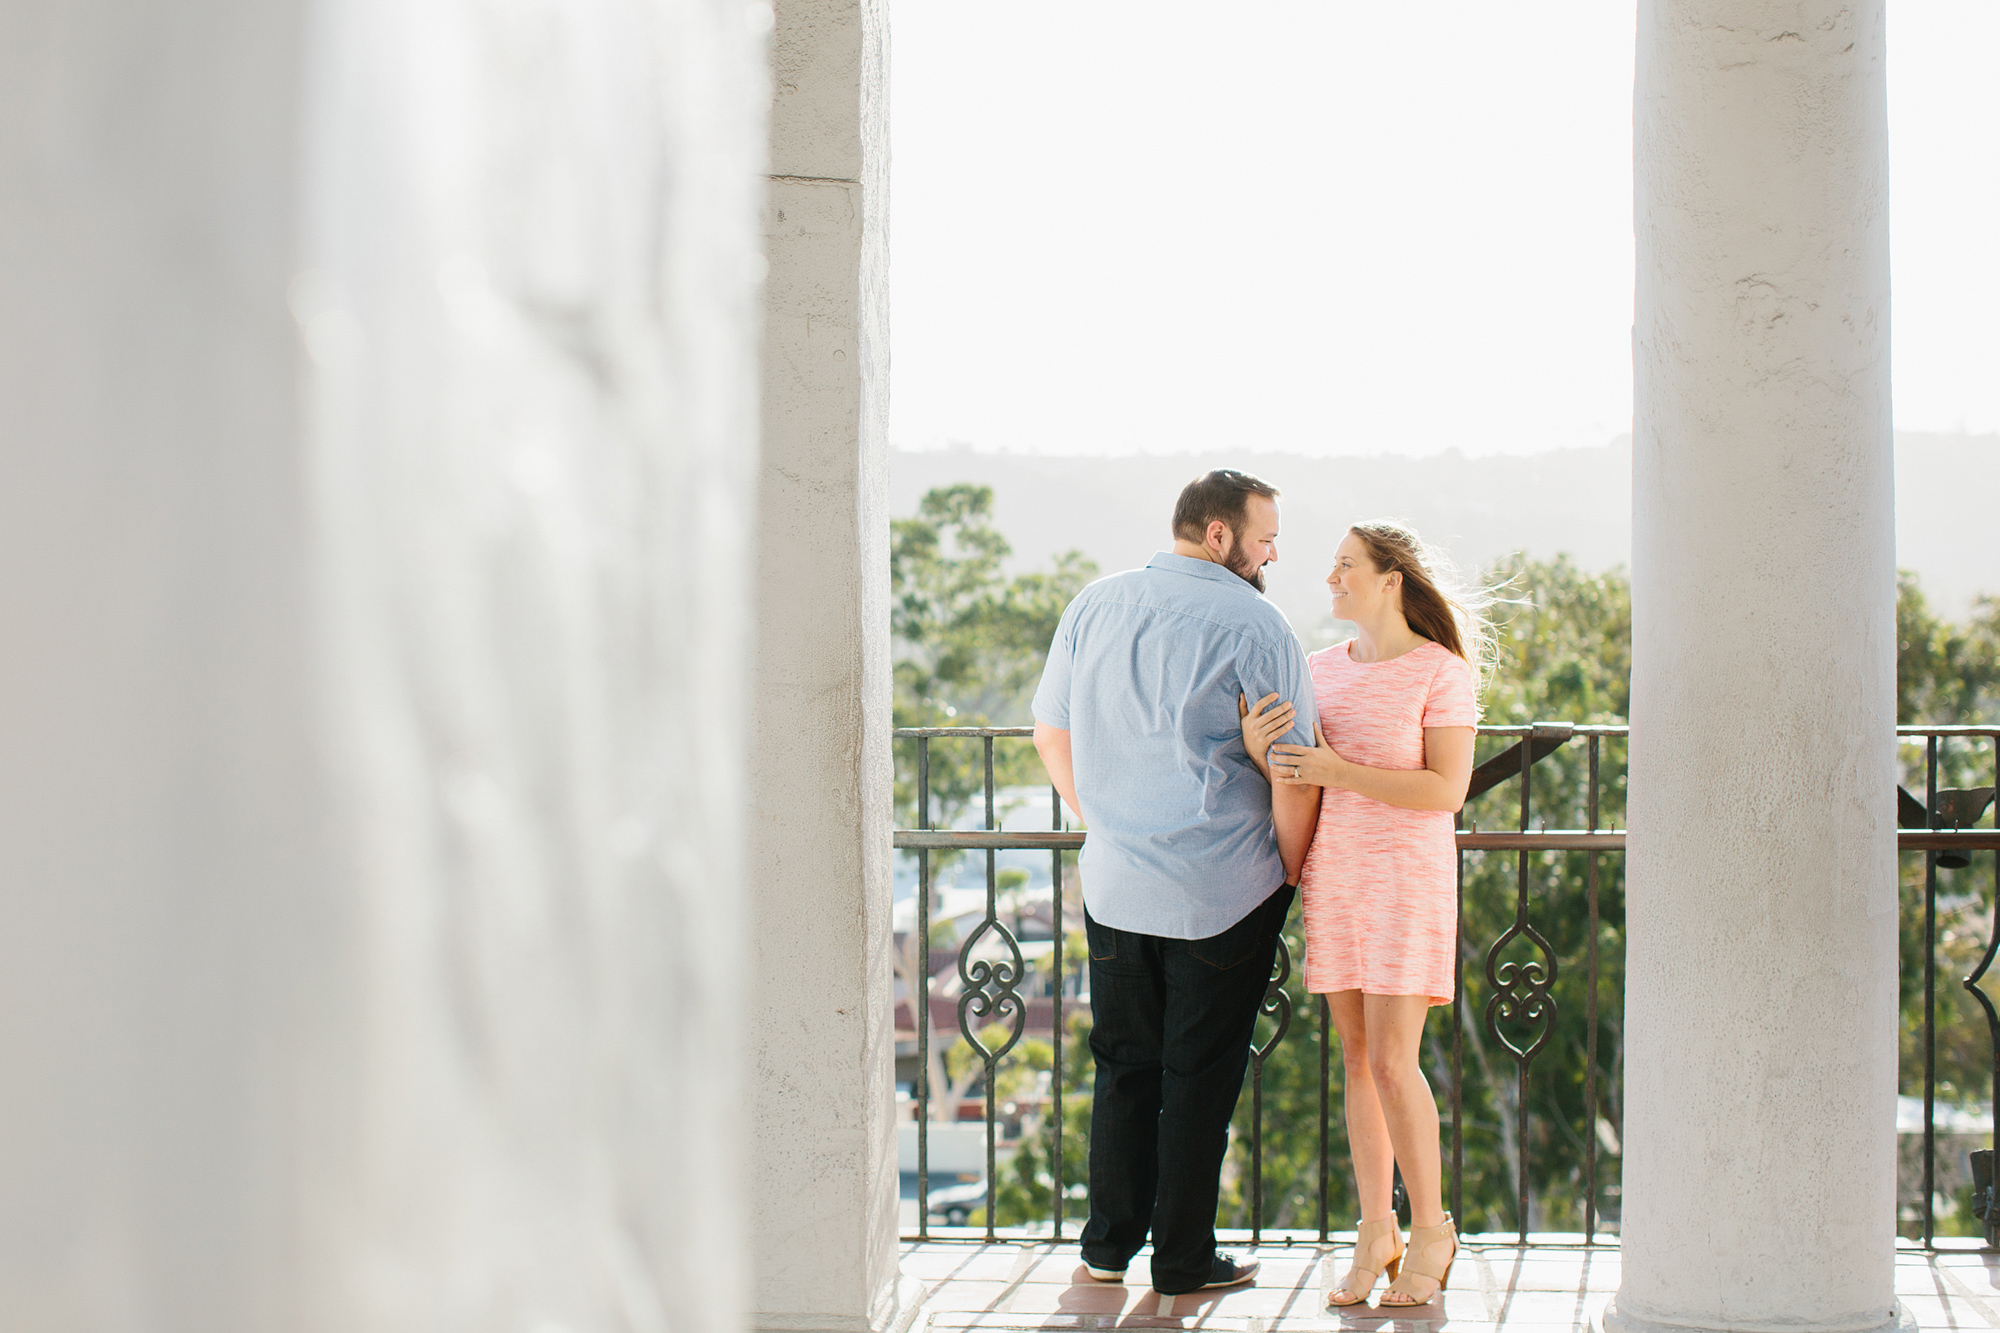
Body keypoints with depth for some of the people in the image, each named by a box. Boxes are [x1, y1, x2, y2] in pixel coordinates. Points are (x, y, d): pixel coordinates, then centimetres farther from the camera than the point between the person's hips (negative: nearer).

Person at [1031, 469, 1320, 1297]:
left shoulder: (1093, 607, 5)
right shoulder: (1252, 626, -11)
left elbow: (1052, 736, 14)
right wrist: (1289, 872, 2)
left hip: (1115, 885, 5)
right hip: (1226, 892, -5)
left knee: (1124, 1064, 15)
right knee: (1200, 1073, 5)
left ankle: (1110, 1244, 21)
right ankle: (1183, 1259, 11)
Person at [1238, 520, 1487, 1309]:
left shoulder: (1442, 672, -7)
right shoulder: (1321, 669, 10)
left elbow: (1448, 789, -14)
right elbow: (1291, 780, 11)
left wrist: (1340, 772, -20)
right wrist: (1256, 745, -11)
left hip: (1407, 879, -5)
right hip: (1332, 878, 5)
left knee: (1392, 1063, -8)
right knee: (1358, 1057, 6)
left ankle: (1430, 1227, 8)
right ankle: (1374, 1234, 13)